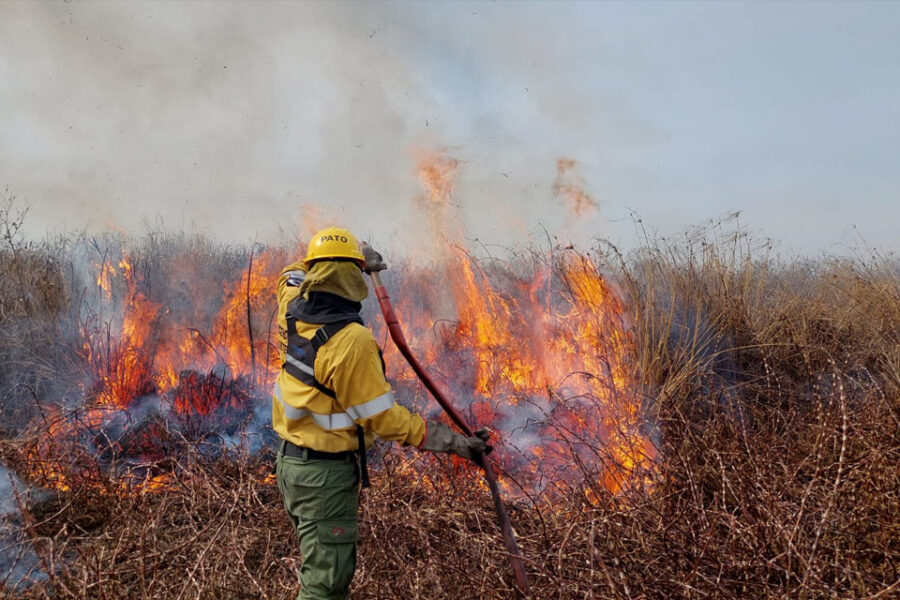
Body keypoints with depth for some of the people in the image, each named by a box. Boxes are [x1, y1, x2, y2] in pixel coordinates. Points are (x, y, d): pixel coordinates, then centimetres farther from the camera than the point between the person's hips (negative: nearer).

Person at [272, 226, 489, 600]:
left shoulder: (293, 310, -3)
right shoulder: (351, 340, -26)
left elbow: (294, 272, 22)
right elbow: (382, 417, -22)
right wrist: (450, 440, -18)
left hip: (292, 460, 9)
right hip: (326, 472, -9)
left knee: (319, 565, 25)